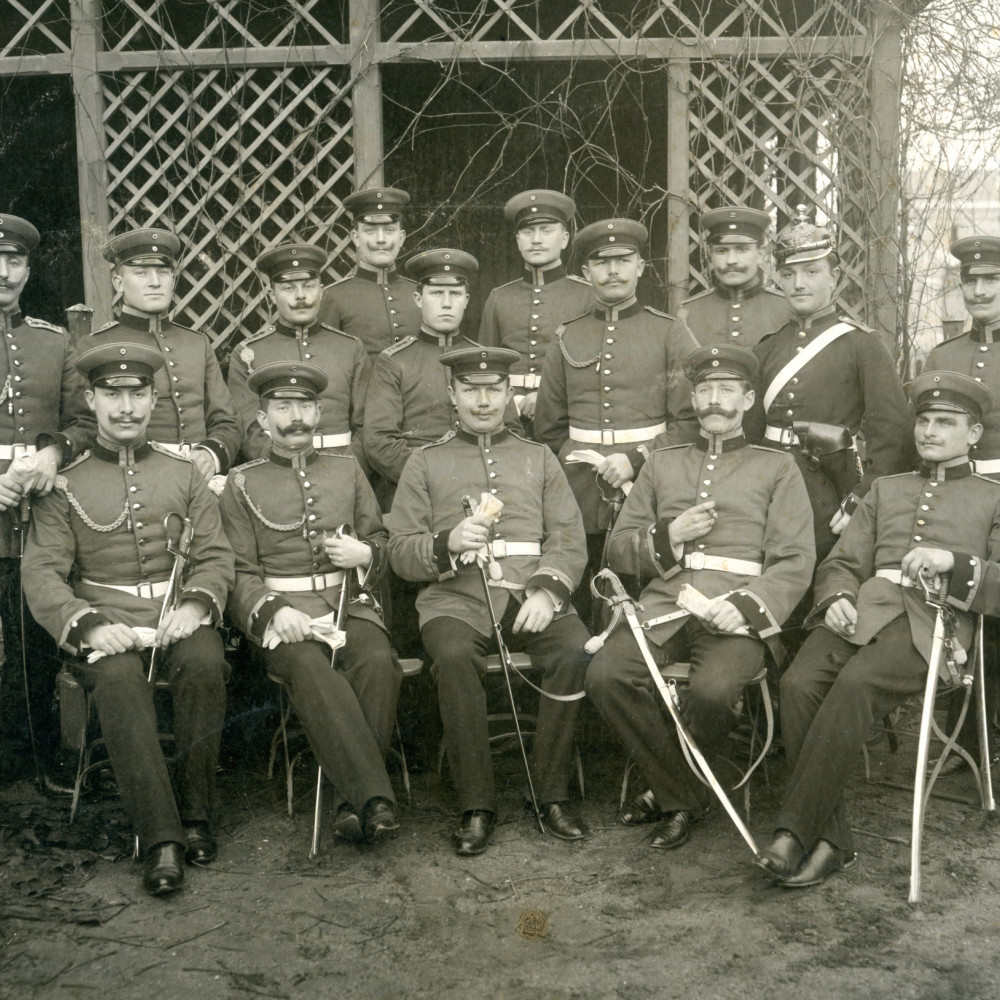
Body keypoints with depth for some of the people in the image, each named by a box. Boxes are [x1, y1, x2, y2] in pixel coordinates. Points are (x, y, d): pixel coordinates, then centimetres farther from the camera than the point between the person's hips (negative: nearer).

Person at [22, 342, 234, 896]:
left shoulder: (184, 473, 14)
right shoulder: (63, 486, 8)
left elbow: (215, 556, 8)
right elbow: (41, 574, 0)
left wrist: (196, 605, -15)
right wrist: (88, 625, -20)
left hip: (178, 616, 1)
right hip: (104, 622, -1)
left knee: (205, 664, -32)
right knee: (119, 678, -34)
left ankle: (196, 813, -18)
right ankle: (161, 836, -33)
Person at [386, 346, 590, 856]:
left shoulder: (539, 458, 19)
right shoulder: (425, 463, 15)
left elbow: (569, 540, 9)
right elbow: (400, 551, 8)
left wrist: (547, 590, -11)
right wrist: (448, 543, -14)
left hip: (529, 598, 1)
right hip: (456, 601, -1)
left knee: (576, 650, -29)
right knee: (453, 656, -34)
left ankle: (553, 794, -13)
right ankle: (476, 805, -20)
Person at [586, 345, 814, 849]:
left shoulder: (778, 468, 14)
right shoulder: (661, 463, 22)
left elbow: (795, 561, 4)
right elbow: (618, 549, 18)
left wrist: (746, 605, -15)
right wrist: (668, 537, -3)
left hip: (736, 613, -3)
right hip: (663, 607, 3)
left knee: (712, 690, -34)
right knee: (605, 676, -25)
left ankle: (667, 788, -3)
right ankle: (685, 796, -8)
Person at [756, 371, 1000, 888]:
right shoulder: (885, 490, 32)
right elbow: (841, 564, 23)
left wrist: (955, 562, -10)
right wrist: (836, 598, 0)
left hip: (933, 618, -3)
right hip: (861, 610, 4)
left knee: (855, 684, -35)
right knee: (798, 684, -28)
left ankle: (793, 830, -31)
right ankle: (832, 840, -23)